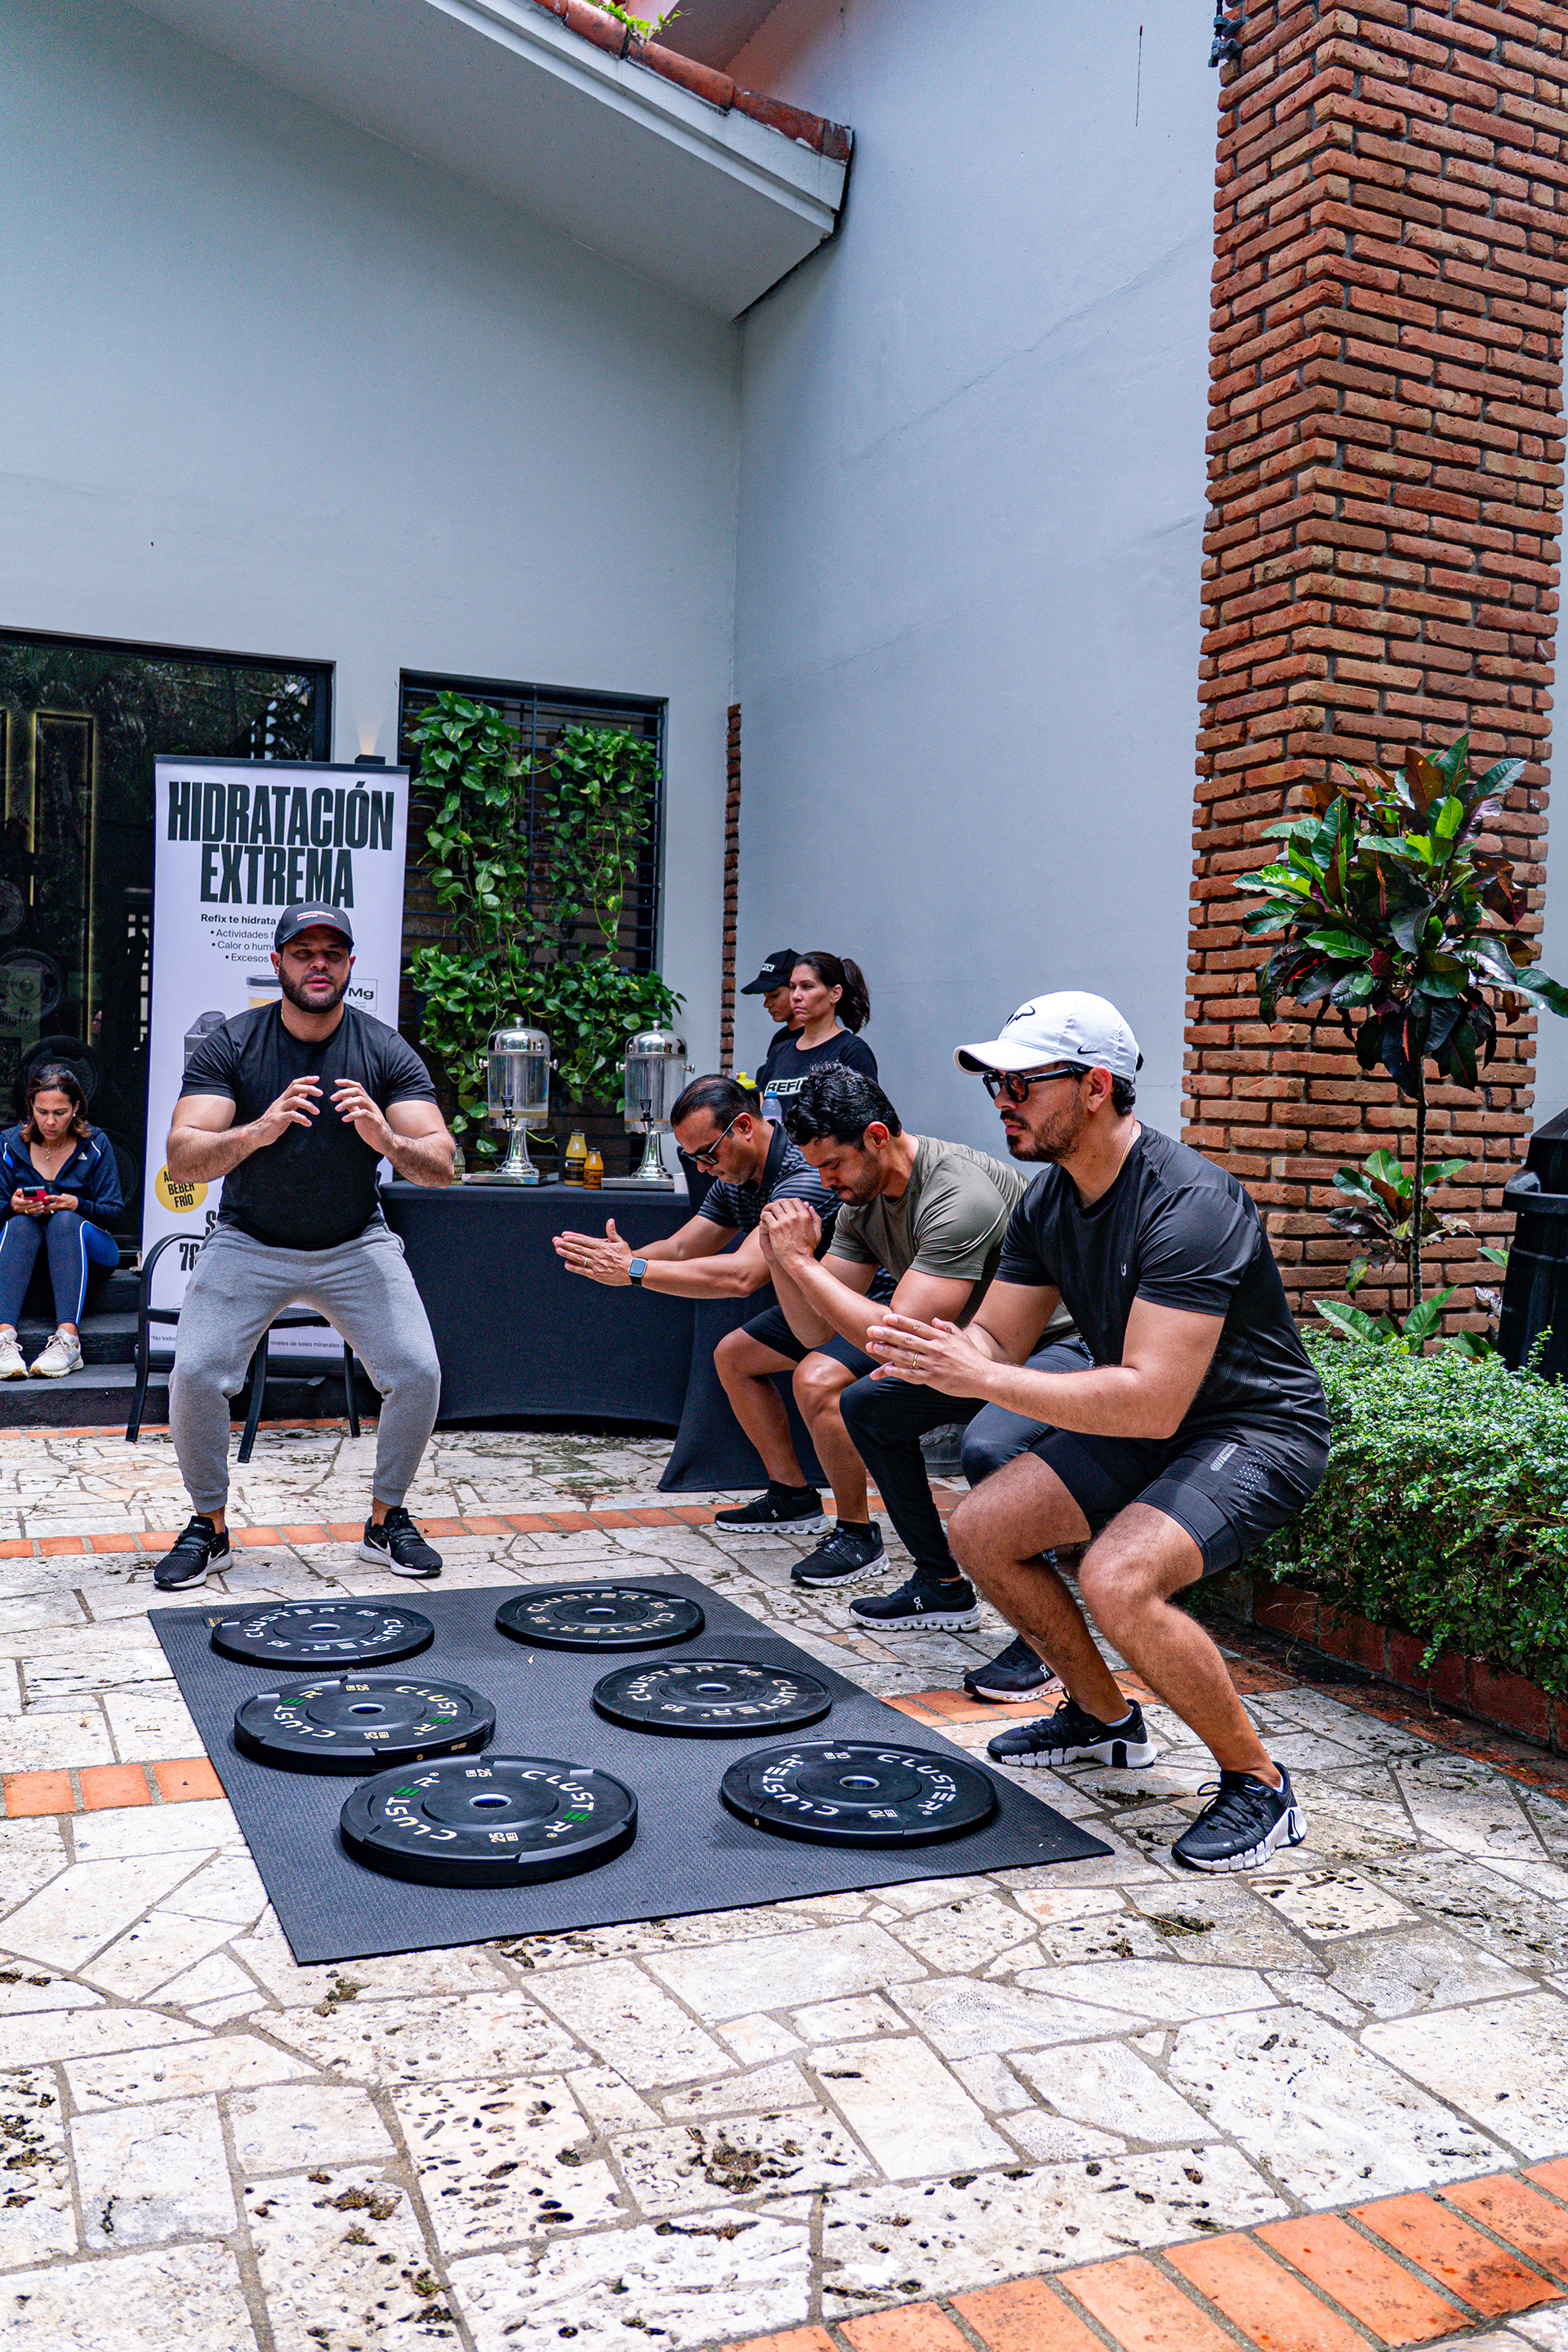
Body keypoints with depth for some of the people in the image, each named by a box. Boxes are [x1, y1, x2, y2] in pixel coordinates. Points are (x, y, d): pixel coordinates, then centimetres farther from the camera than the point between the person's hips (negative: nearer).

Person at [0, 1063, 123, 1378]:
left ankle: (68, 1338, -51)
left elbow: (115, 1210, -3)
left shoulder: (95, 1144, 0)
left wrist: (78, 1205, -23)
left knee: (65, 1220, -35)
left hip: (85, 1243, -1)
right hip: (26, 1243, 1)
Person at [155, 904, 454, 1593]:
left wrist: (388, 1140, -41)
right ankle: (209, 1526, 8)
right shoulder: (228, 1046, -13)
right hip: (249, 1243, -1)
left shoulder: (386, 1052, -11)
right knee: (194, 1375, -17)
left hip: (356, 1244, 1)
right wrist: (258, 1131, -43)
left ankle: (386, 1521, 10)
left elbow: (442, 1166, -18)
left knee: (417, 1373, -14)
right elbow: (182, 1160, -23)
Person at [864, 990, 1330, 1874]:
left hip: (1258, 1432, -9)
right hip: (1140, 1424, 9)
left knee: (1117, 1580, -30)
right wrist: (931, 1350, -21)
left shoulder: (1188, 1204, -29)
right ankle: (1106, 1718, 22)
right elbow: (997, 1341, 3)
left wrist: (978, 1376, -36)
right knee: (982, 1529, 1)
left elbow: (1152, 1401, -36)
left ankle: (1260, 1785, -7)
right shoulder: (1049, 1202, -1)